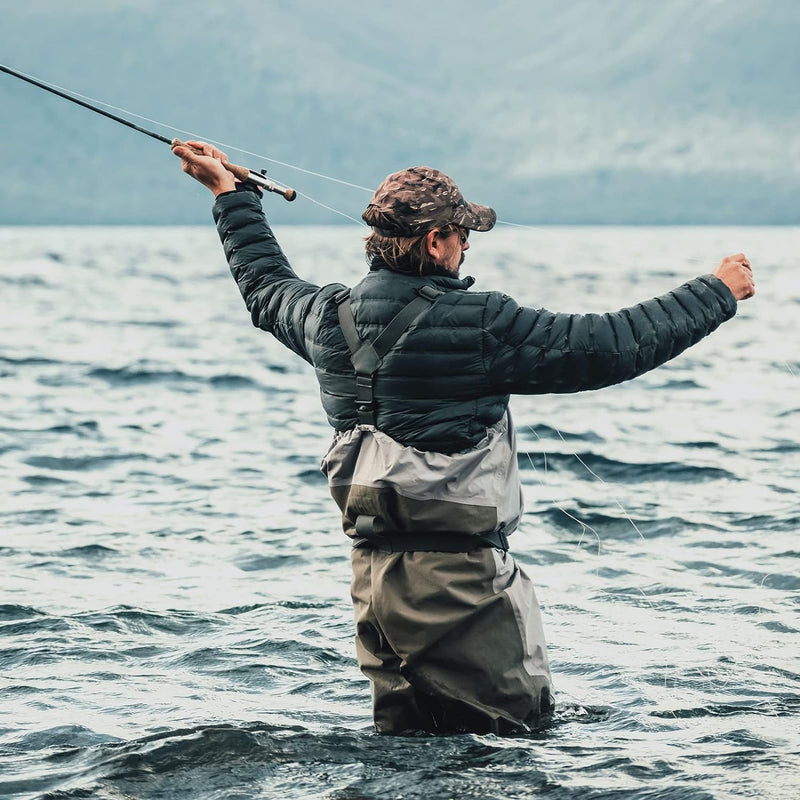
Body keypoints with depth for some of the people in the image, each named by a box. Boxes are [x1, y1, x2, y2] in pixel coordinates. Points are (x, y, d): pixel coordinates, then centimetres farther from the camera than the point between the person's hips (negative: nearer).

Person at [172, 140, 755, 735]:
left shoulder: (332, 318, 4)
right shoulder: (478, 326, -15)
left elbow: (267, 288, 28)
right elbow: (617, 345, -11)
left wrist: (231, 194, 44)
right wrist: (718, 293, 2)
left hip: (372, 570, 7)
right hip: (461, 575, -7)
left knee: (402, 735, 17)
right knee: (519, 727, 0)